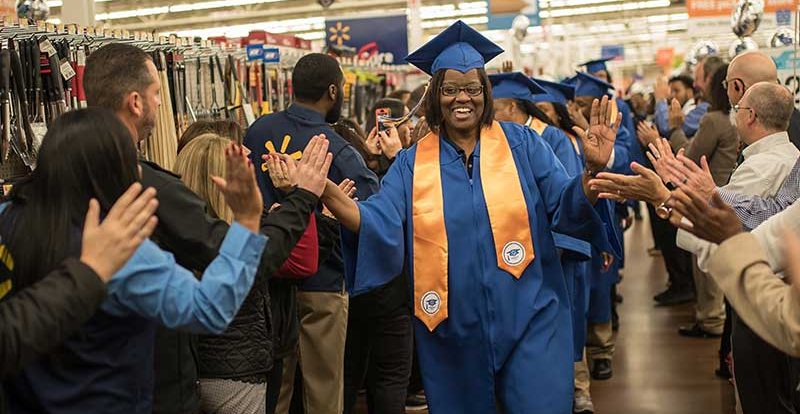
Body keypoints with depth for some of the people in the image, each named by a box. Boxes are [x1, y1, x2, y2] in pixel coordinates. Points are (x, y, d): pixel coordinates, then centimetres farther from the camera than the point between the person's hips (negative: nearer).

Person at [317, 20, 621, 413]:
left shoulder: (521, 144, 0)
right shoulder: (412, 163, 2)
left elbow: (565, 207, -5)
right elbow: (379, 224, -10)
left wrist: (593, 170, -26)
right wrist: (326, 191, -26)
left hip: (528, 319, -1)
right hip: (454, 330, 1)